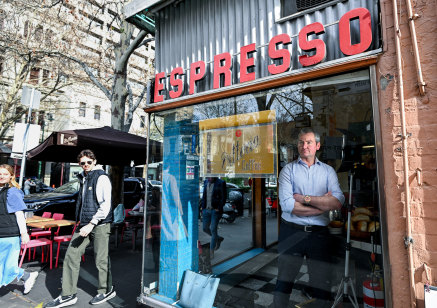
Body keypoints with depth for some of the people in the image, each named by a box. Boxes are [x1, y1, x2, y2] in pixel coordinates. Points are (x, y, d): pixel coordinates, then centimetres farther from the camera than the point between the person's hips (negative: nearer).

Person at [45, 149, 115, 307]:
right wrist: (81, 221, 18)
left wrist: (91, 224, -21)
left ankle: (106, 290, 22)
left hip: (100, 224, -8)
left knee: (101, 259, 3)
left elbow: (106, 204, -17)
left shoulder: (102, 177, -10)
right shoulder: (83, 178, 16)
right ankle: (68, 295, 18)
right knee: (71, 255, 5)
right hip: (84, 223, 8)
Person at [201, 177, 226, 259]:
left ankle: (211, 252, 10)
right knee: (205, 229, 11)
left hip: (215, 210, -6)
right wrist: (203, 208, 9)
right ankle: (219, 239, 35)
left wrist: (218, 209, -13)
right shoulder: (206, 182, 8)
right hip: (206, 210, 6)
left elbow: (223, 198, -8)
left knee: (213, 230, -3)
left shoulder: (221, 183, -9)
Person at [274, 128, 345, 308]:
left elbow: (338, 202, -8)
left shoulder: (328, 171, 8)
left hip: (319, 233, 2)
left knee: (322, 284, 12)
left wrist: (304, 198, -11)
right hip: (291, 232, -1)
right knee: (284, 281, 10)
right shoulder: (288, 169, 1)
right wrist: (323, 204, -9)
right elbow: (286, 204, -13)